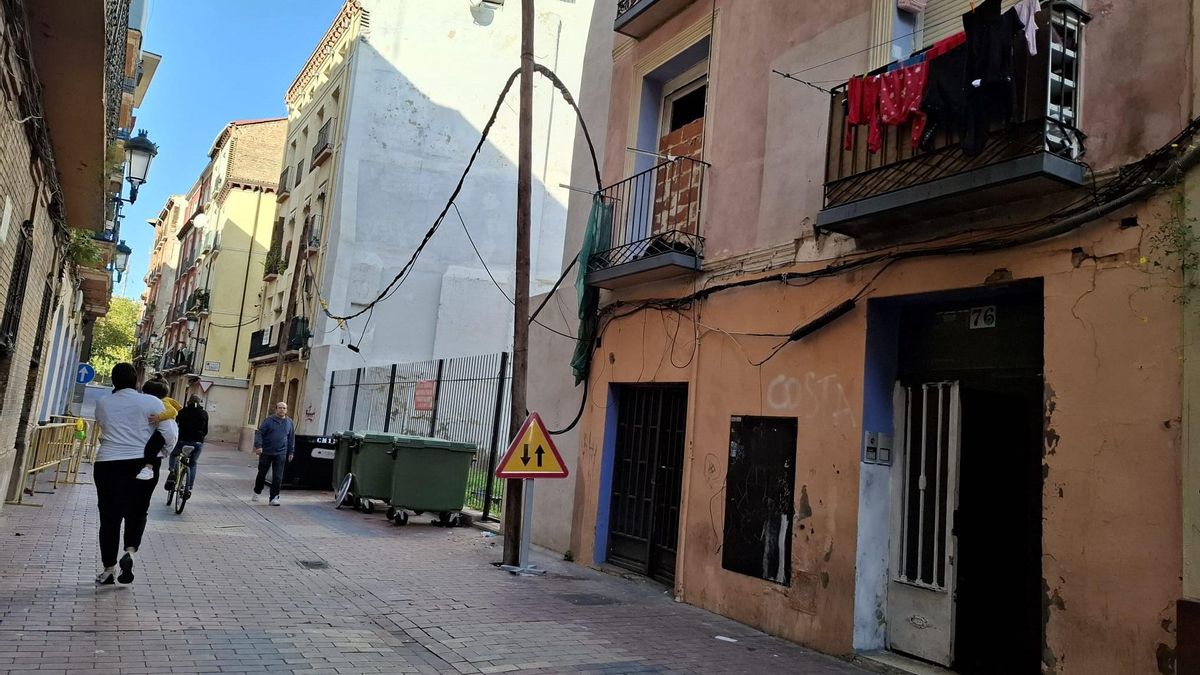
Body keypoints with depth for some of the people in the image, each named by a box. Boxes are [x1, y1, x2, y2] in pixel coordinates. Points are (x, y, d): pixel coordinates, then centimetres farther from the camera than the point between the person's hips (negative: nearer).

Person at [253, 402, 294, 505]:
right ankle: (257, 492, 34)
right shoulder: (268, 421, -2)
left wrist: (291, 452, 12)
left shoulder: (289, 423, 8)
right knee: (262, 474, 12)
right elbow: (259, 433, -6)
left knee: (278, 477, -3)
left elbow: (291, 439, 14)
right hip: (266, 452, -1)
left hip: (280, 454, 1)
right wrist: (258, 445, -18)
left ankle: (274, 497, 3)